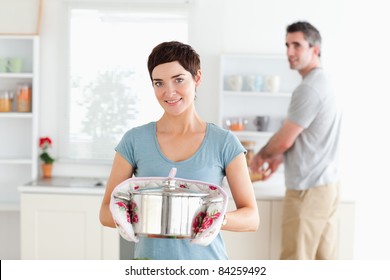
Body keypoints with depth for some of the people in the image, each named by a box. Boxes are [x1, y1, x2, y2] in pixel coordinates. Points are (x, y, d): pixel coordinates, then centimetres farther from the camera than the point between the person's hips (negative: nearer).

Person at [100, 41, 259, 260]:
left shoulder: (225, 143, -5)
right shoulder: (135, 140, -3)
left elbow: (252, 217, -4)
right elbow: (106, 212, 0)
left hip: (205, 260, 0)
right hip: (150, 258, 1)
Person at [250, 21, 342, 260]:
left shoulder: (308, 88, -18)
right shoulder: (323, 84, 14)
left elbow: (284, 140, -16)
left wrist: (261, 156, 3)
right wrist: (279, 159, 19)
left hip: (309, 188, -10)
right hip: (326, 184, 10)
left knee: (296, 261, -1)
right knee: (324, 258, 13)